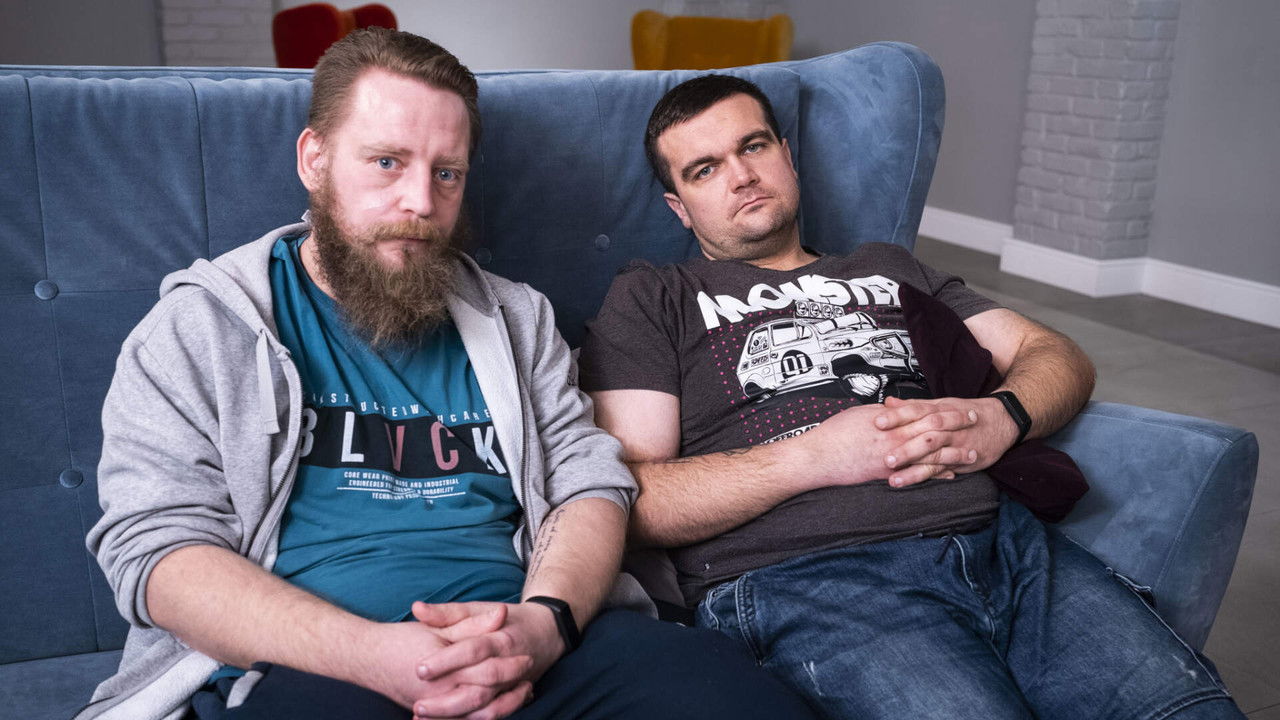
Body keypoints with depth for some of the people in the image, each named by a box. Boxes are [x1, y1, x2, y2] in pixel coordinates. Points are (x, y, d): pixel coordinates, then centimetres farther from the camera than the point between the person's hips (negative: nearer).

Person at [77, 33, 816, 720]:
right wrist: (369, 654, -19)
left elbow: (591, 482, 10)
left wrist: (545, 619, -13)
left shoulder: (515, 317, 17)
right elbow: (155, 543, -3)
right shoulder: (201, 323, 7)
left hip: (531, 651, 3)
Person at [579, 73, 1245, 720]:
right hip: (801, 575, -4)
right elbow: (622, 501, 1)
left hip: (1000, 539, 5)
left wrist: (999, 420, 0)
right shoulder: (652, 300, 14)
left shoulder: (889, 269, 30)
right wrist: (815, 457, -9)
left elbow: (1056, 356, 24)